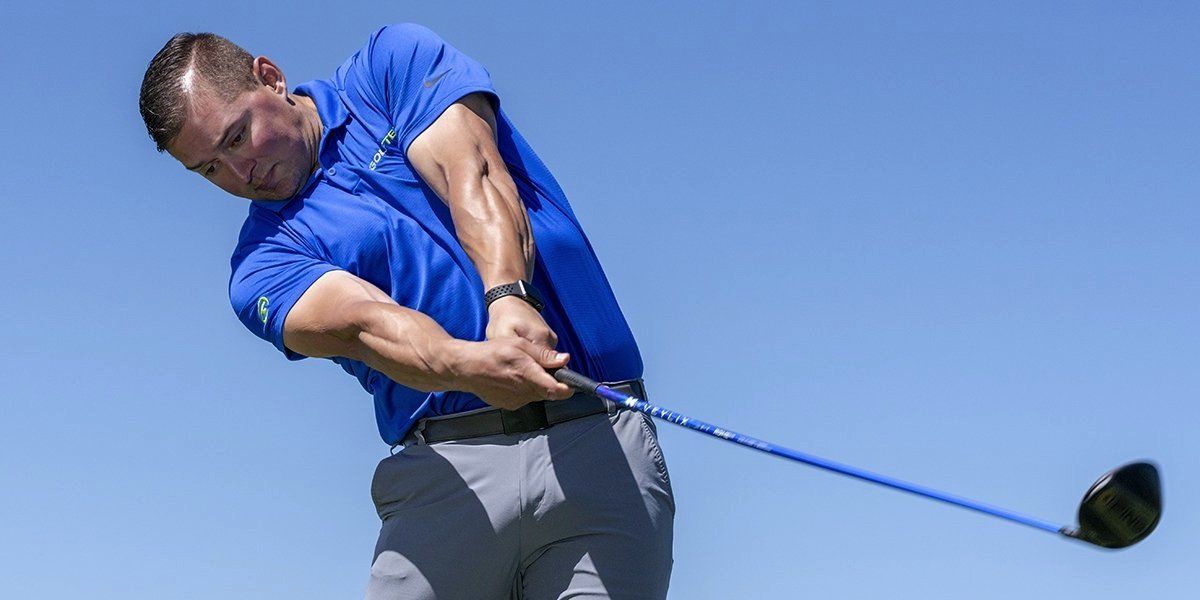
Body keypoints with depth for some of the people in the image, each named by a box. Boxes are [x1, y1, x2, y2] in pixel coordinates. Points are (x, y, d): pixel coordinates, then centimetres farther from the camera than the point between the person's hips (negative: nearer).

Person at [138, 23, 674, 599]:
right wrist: (465, 364, -33)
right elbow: (363, 321, -12)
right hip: (448, 470, 1)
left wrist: (509, 299, -25)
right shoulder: (263, 262, 8)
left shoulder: (396, 62, 11)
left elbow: (472, 174, -6)